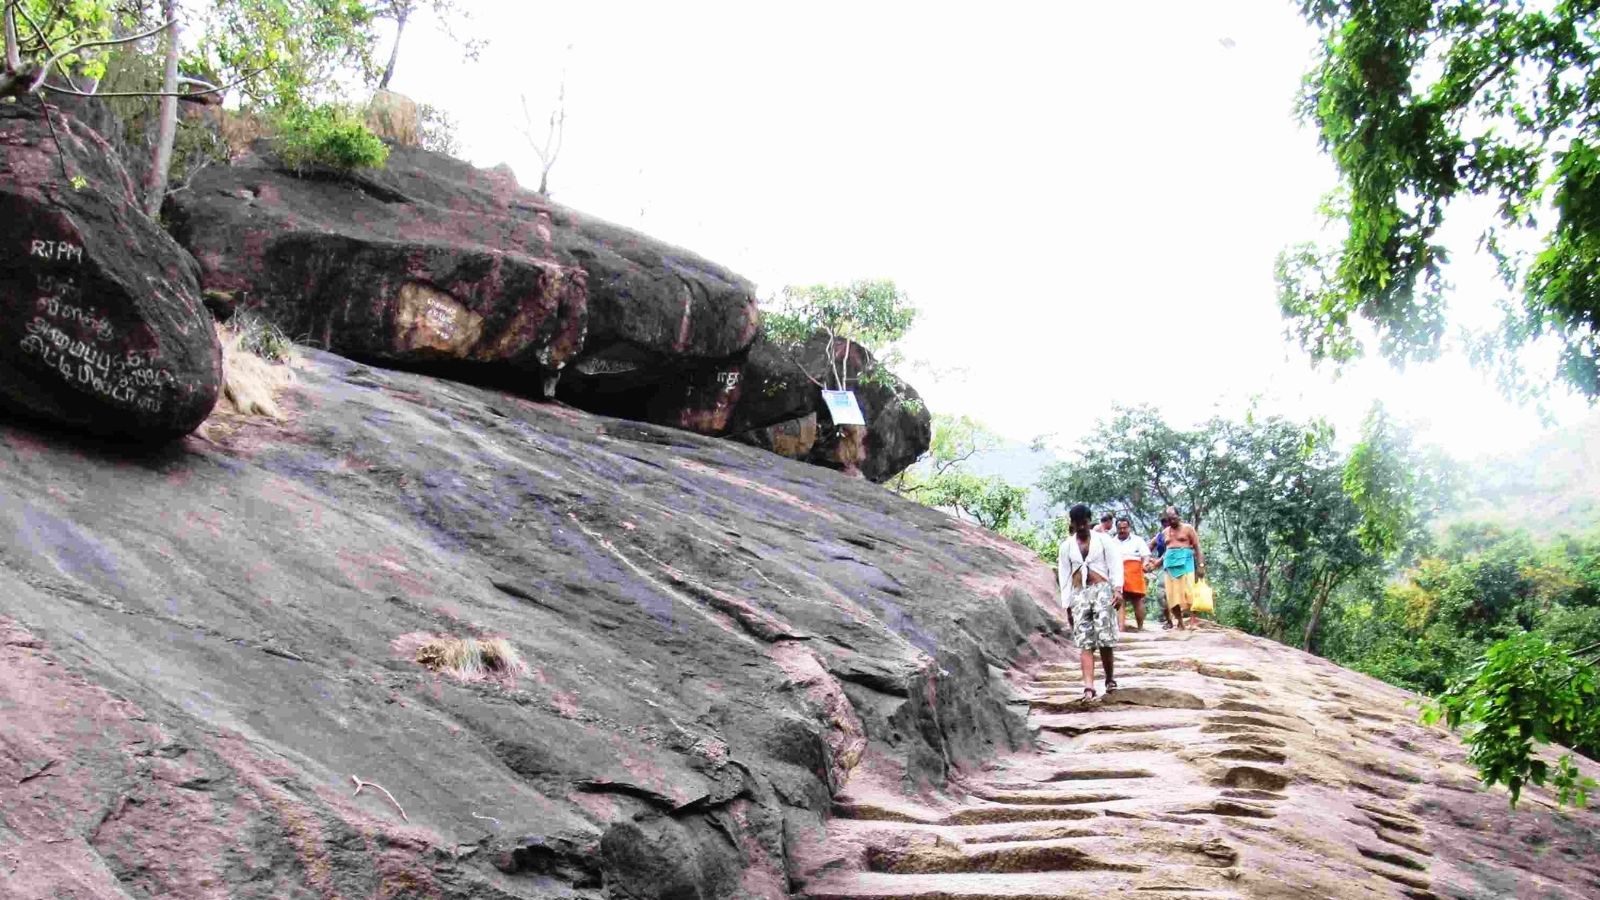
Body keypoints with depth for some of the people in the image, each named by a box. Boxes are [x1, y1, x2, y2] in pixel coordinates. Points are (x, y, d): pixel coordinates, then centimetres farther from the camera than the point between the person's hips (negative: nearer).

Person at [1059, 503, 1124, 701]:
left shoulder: (1103, 539, 5)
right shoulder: (1066, 546, 12)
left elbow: (1115, 564, -2)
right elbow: (1064, 575, 13)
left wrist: (1118, 589, -17)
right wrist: (1067, 605, 8)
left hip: (1102, 590, -2)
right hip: (1079, 594, 2)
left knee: (1104, 639, -8)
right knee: (1084, 642, -6)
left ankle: (1110, 680, 10)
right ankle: (1088, 688, -13)